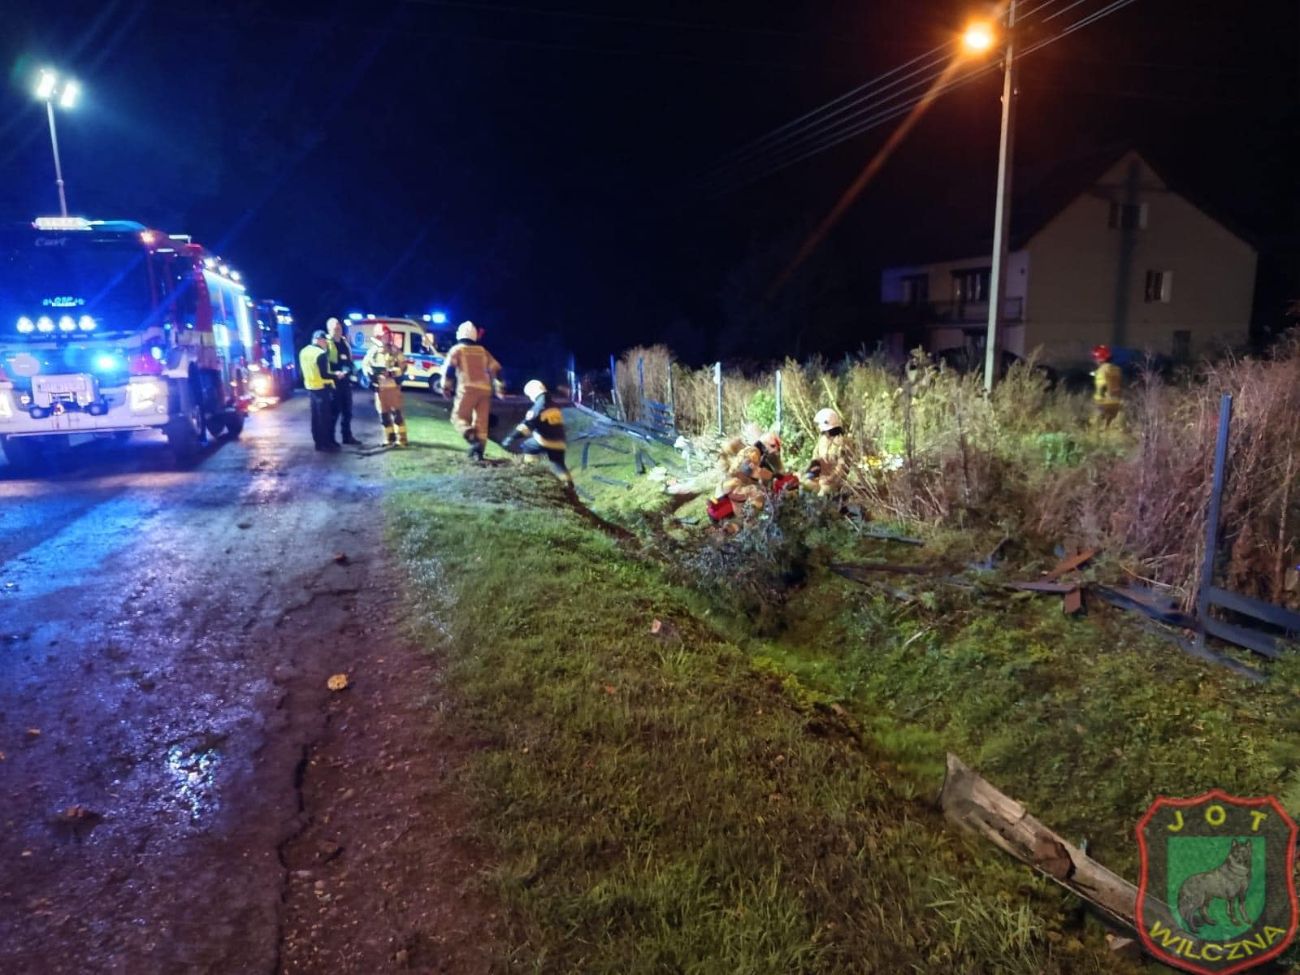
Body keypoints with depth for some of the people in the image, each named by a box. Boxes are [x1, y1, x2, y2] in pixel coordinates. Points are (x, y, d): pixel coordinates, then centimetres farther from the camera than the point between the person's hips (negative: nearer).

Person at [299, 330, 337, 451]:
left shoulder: (304, 351, 7)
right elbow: (324, 375, -21)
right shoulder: (321, 354, -19)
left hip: (310, 387, 8)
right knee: (325, 416, -1)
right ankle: (326, 443, 3)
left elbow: (303, 371, 14)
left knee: (315, 416, 13)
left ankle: (318, 442, 19)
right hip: (322, 388, -8)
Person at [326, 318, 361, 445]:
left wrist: (348, 371, 4)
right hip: (334, 381, -7)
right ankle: (330, 439, 5)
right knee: (334, 411, -3)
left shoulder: (344, 341, 13)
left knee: (347, 410, 13)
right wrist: (334, 374, -24)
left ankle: (347, 436, 23)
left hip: (345, 381, 7)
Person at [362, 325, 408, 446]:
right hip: (380, 387, 3)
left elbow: (403, 365, -3)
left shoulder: (395, 350, 1)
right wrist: (371, 373, -9)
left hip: (393, 386, -3)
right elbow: (365, 364, 10)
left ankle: (401, 438, -2)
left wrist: (391, 372, -17)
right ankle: (389, 438, 18)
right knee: (383, 413, 7)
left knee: (396, 412, -7)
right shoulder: (372, 351, 8)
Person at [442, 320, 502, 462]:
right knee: (481, 421, 9)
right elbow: (495, 368, 20)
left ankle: (474, 440, -24)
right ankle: (478, 450, 3)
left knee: (459, 417, 2)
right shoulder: (482, 351, 20)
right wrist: (498, 386, 29)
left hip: (468, 389, -4)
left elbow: (449, 369, -3)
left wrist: (446, 387, 7)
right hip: (485, 389, 4)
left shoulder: (457, 349, 7)